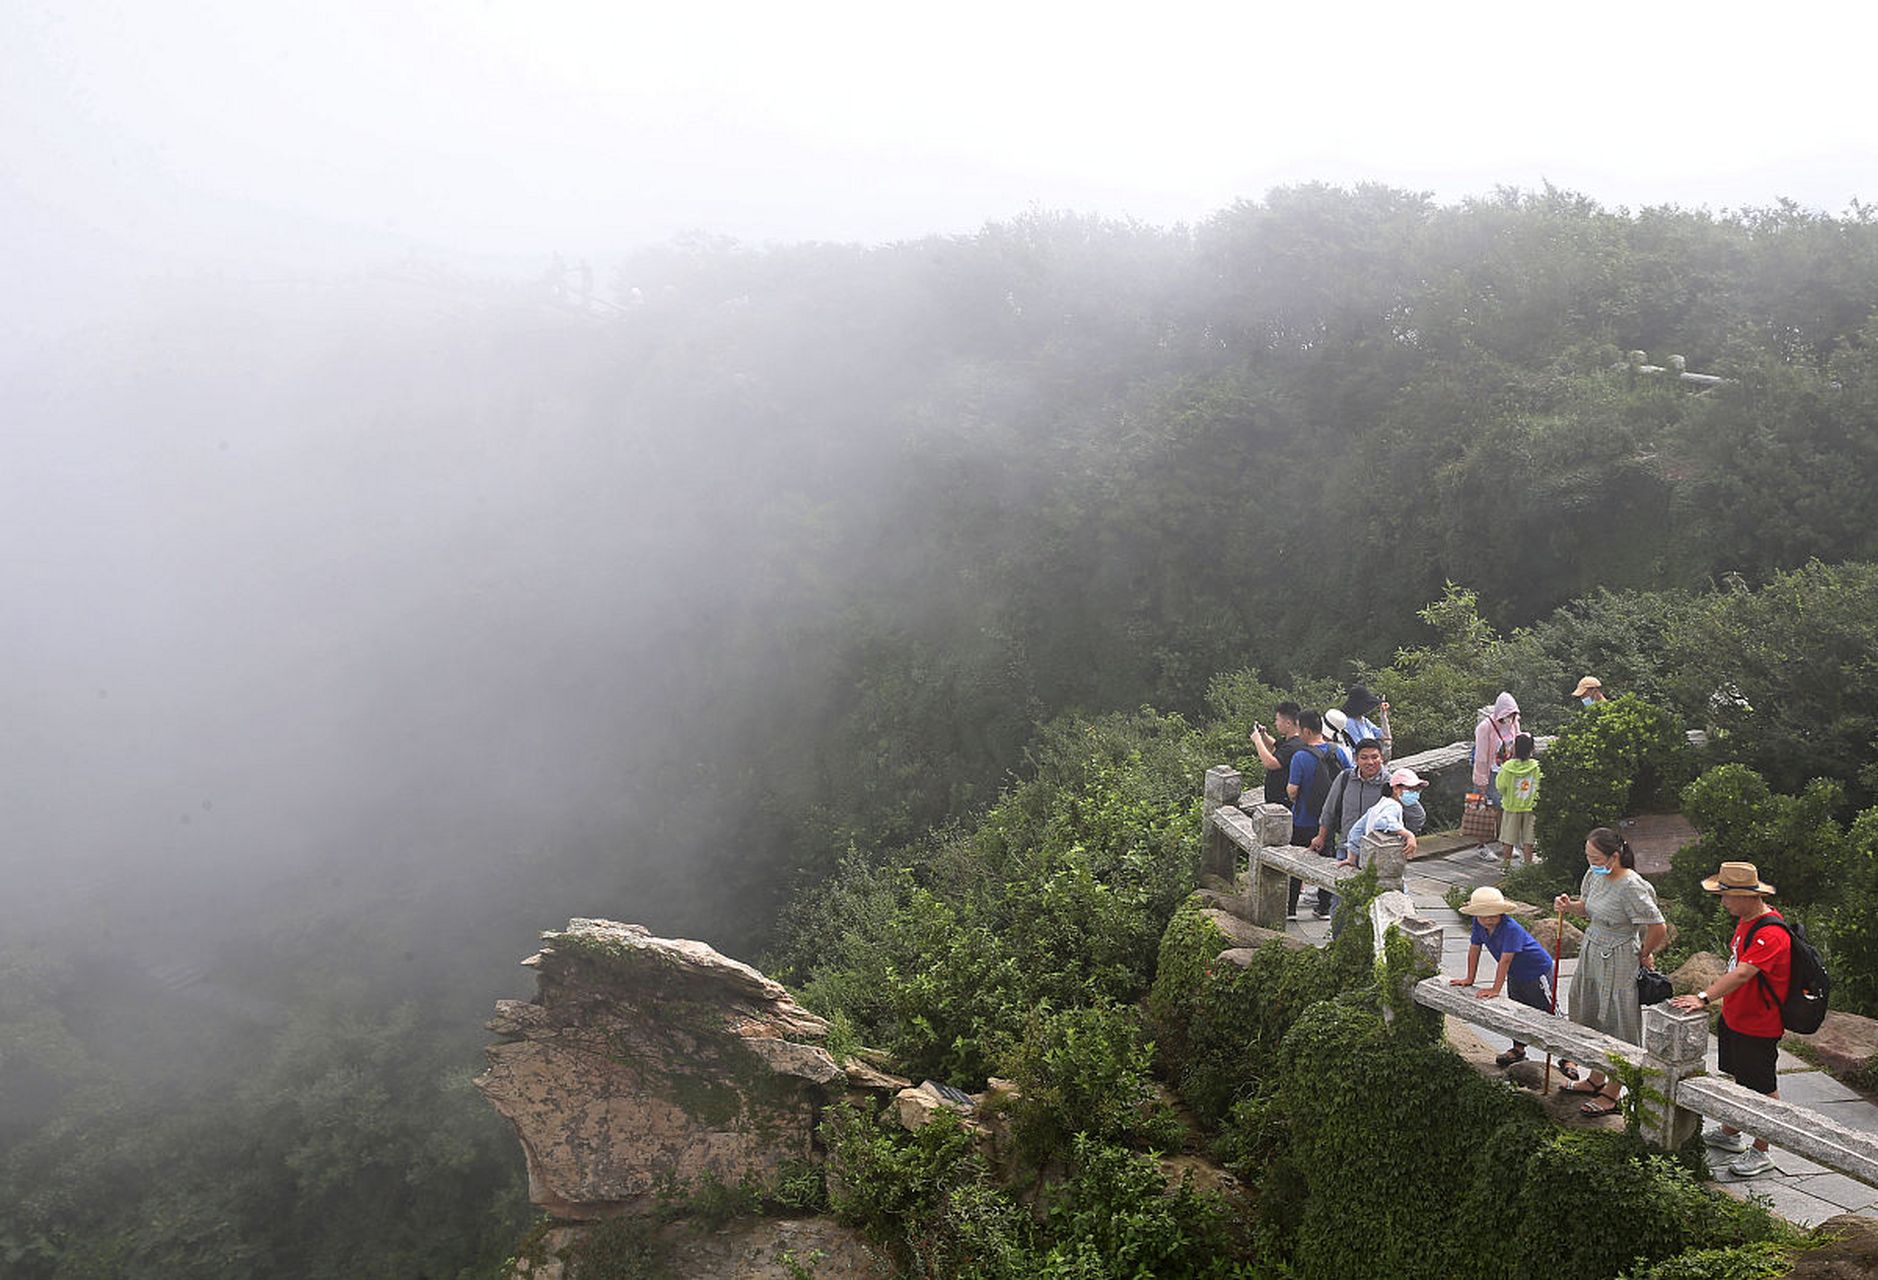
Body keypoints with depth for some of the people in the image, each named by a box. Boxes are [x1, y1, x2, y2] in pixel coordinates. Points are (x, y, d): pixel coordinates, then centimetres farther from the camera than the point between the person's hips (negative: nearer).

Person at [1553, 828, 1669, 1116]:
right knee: (1592, 1017, 20)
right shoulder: (1594, 874, -1)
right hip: (1592, 954, 9)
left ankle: (1611, 1095, 16)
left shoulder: (1630, 886, -25)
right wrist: (1569, 905, -6)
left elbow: (1658, 928, -22)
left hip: (1618, 963, -8)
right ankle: (1596, 1079, 38)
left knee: (1616, 1024, 4)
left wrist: (1644, 956, -7)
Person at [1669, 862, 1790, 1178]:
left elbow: (1742, 973, -40)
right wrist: (1719, 999, 19)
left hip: (1758, 1027, -10)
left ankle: (1760, 1152, 18)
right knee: (1736, 1077, 24)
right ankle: (1731, 1134, 41)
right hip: (1733, 1018, 10)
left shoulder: (1770, 933, -28)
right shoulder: (1746, 920, 4)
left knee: (1762, 1088, 5)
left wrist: (1704, 997, -47)